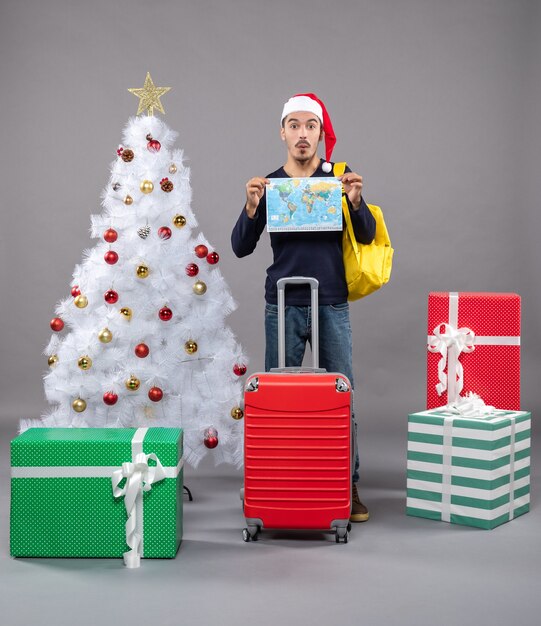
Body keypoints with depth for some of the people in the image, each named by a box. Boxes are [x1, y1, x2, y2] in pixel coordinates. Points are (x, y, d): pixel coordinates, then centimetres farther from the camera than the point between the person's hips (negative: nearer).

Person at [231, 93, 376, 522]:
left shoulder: (339, 179, 4)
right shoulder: (269, 185, 4)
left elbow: (367, 236, 0)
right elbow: (241, 247, 0)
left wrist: (357, 202, -18)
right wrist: (252, 208, -18)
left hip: (332, 305, 0)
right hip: (283, 306, 1)